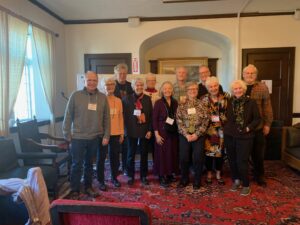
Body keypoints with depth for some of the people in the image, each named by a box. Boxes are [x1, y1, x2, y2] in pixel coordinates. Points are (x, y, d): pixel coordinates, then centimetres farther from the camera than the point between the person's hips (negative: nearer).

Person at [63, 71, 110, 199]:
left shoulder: (102, 97, 2)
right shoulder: (75, 95, -5)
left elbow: (106, 118, 4)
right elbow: (68, 116, -2)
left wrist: (106, 135, 1)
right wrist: (67, 134, -3)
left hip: (95, 137, 2)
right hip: (78, 137, -2)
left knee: (89, 164, 16)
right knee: (77, 164, 5)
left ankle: (88, 187, 32)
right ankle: (74, 190, 21)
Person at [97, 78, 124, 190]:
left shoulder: (118, 101, 7)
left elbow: (120, 117, 9)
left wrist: (122, 133, 7)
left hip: (116, 133, 4)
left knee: (115, 156, 12)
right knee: (101, 157, 5)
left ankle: (114, 177, 28)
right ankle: (101, 181, 17)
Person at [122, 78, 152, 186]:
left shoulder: (147, 99, 5)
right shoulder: (127, 98, 1)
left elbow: (151, 115, 3)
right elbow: (124, 115, -2)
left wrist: (149, 130, -3)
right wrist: (126, 129, -8)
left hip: (144, 130, 1)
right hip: (132, 130, -1)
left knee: (144, 154, 10)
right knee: (131, 154, 9)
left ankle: (143, 176, 24)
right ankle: (131, 176, 24)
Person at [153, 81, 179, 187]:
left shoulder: (175, 102, 6)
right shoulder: (158, 103, -7)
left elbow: (178, 117, 10)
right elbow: (154, 120, -8)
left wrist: (177, 130, 0)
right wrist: (157, 135, -13)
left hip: (173, 132, 5)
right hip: (162, 132, -4)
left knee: (172, 153, 11)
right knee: (162, 153, 1)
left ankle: (170, 174, 27)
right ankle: (162, 177, 14)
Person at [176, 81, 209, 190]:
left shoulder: (203, 104, 1)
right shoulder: (181, 104, 2)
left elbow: (205, 121, -4)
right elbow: (179, 121, -2)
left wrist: (196, 134, -11)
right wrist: (186, 134, -10)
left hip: (199, 135, 0)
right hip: (184, 135, 1)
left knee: (198, 158, 4)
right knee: (183, 158, 5)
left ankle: (197, 181, 24)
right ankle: (184, 179, 26)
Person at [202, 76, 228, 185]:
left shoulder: (225, 97, 2)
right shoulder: (204, 99, 2)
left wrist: (220, 118, -5)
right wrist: (211, 118, -8)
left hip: (221, 129, 1)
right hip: (208, 129, -1)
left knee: (220, 152, 7)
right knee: (208, 151, 2)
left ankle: (218, 175, 25)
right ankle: (209, 174, 21)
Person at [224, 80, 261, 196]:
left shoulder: (251, 102, -4)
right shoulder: (229, 102, 3)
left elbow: (257, 119, 0)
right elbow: (225, 117, 10)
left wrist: (249, 128, -11)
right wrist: (226, 128, -2)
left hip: (245, 136, -3)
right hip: (229, 135, 3)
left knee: (242, 162, -4)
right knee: (232, 160, 12)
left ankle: (246, 185, 16)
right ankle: (236, 180, 32)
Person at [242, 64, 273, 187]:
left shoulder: (262, 87, -1)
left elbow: (267, 107, -1)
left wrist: (267, 124, -4)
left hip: (258, 126, -1)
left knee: (258, 152, 9)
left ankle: (259, 175, 28)